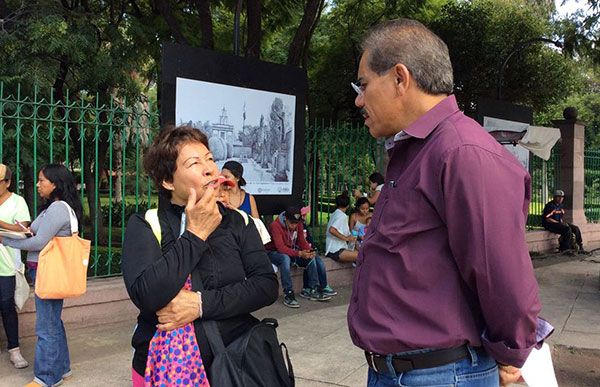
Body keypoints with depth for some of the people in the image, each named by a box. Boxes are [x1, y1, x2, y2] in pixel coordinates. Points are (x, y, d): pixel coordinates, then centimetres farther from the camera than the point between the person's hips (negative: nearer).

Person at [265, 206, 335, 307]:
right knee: (285, 259, -40)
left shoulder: (298, 225, -1)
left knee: (312, 257, -14)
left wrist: (309, 251, -22)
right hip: (274, 252, -7)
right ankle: (288, 295, -40)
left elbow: (302, 241, 1)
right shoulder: (275, 225, -24)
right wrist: (299, 254, -41)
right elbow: (281, 247, -31)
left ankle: (312, 290, -9)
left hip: (292, 251, 7)